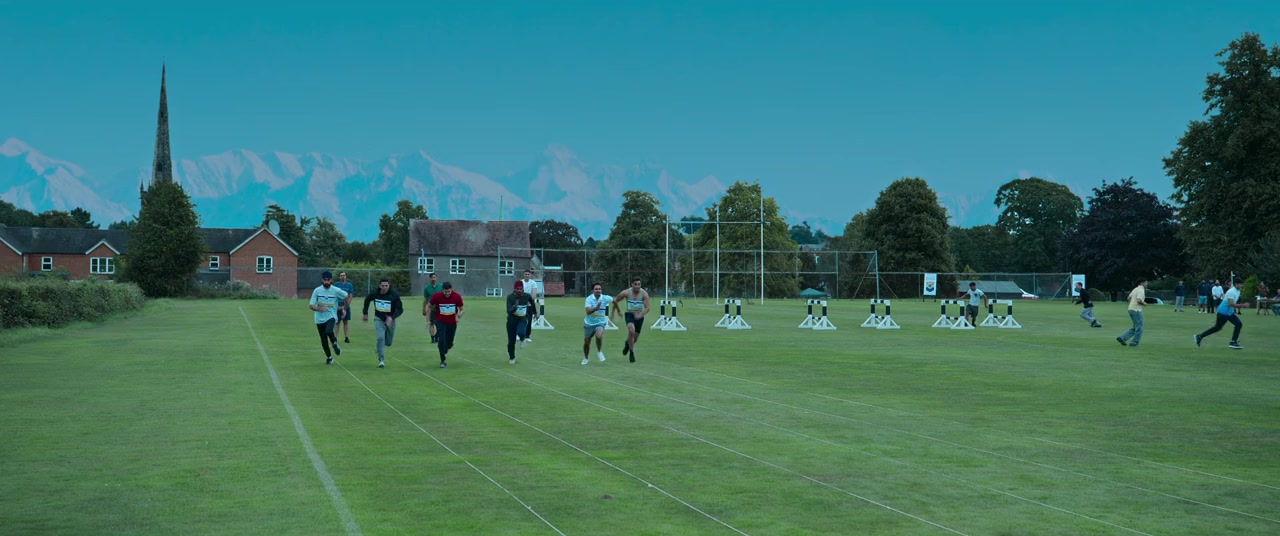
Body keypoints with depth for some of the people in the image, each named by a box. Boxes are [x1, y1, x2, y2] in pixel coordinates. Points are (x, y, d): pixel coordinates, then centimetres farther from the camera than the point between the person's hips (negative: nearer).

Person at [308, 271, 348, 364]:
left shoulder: (336, 291, -8)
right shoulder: (317, 290, -6)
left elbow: (346, 296, 11)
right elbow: (312, 306, -7)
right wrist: (319, 309, -26)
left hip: (331, 317, -2)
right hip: (320, 319, 2)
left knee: (329, 331, -33)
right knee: (324, 341, 8)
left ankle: (335, 344, -2)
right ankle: (329, 357, 31)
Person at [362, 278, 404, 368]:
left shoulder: (394, 295, -17)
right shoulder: (374, 294, -10)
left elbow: (400, 309, -17)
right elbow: (367, 300, 12)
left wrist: (392, 317, -32)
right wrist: (365, 314, 15)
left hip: (390, 320, 0)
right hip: (379, 319, 0)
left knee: (388, 343, 10)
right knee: (380, 337, -21)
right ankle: (381, 360, -13)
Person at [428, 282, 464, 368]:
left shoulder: (457, 297, -16)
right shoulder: (436, 296, -17)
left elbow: (461, 310, -3)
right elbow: (430, 307, 0)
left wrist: (458, 316, -24)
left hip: (452, 322, 1)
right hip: (441, 322, -1)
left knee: (449, 343, 8)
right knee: (442, 340, -17)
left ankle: (444, 351, 44)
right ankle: (442, 361, -2)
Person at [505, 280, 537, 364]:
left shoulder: (527, 296, -10)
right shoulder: (510, 297, -15)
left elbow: (532, 303, 14)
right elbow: (509, 311, -24)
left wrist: (535, 312, 27)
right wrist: (515, 307, -44)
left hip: (523, 319, 0)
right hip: (512, 319, 0)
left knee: (520, 332, -33)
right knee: (511, 341, 3)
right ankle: (511, 358, 26)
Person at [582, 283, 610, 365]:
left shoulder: (605, 299, -11)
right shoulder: (589, 299, -16)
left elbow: (614, 300, 12)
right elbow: (588, 312, -29)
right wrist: (596, 308, -48)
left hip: (600, 323, -1)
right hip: (589, 323, 1)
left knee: (599, 336, -32)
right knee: (586, 343, 11)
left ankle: (599, 352, -5)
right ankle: (586, 358, 38)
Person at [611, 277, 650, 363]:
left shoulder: (644, 294, -15)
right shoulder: (626, 293, -15)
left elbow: (647, 308, -20)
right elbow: (615, 300, 2)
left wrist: (640, 315, -38)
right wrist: (613, 312, 7)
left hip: (639, 316, 2)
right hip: (629, 314, -2)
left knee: (635, 337, 11)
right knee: (631, 330, -29)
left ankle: (627, 344, 48)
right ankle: (631, 352, -15)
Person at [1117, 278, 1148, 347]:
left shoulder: (1135, 289, 16)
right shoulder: (1141, 290, -13)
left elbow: (1129, 298, 21)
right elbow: (1139, 300, -25)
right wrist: (1144, 304, -7)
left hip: (1131, 309, 9)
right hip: (1136, 310, -9)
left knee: (1135, 328, 15)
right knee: (1139, 327, 1)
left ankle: (1122, 338, 7)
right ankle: (1134, 342, 4)